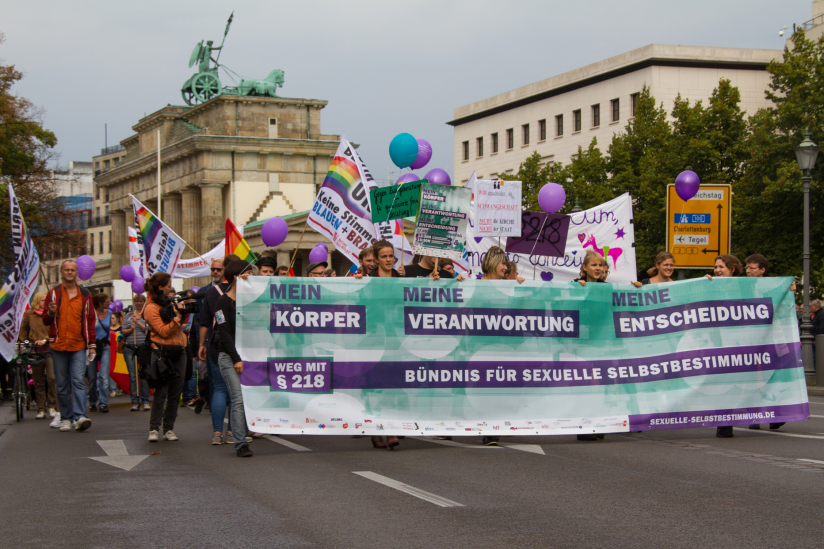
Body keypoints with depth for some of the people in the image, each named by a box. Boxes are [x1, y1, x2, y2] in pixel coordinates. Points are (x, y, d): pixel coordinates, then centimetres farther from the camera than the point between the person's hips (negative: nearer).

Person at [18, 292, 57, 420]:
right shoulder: (29, 314, 9)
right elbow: (23, 329, 21)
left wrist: (45, 340, -15)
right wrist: (22, 343, 16)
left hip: (49, 349, -2)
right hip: (35, 351, 2)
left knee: (51, 378, -13)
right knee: (39, 382, 5)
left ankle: (51, 407, -1)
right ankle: (41, 409, 11)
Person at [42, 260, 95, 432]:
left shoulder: (85, 295, 9)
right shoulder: (53, 294, 8)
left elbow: (90, 321, 12)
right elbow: (46, 321, 9)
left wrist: (92, 345, 7)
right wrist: (50, 313, -14)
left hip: (79, 346, -1)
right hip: (58, 346, 1)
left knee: (78, 381, -12)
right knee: (62, 384, 4)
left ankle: (80, 417, -18)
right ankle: (66, 418, 12)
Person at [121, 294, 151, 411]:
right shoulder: (129, 315, 16)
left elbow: (149, 330, -6)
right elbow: (123, 331, 11)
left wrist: (137, 322, -9)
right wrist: (131, 329, -7)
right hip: (129, 349, 3)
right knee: (132, 376, 1)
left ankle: (145, 401, 0)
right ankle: (135, 402, 5)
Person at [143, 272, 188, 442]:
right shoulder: (151, 308, -6)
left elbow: (180, 324, 22)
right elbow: (163, 331, -13)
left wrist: (182, 310, 7)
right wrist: (177, 317, -11)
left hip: (179, 352, 7)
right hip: (163, 353, -7)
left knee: (175, 393, 5)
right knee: (161, 393, -7)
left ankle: (169, 429, 12)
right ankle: (154, 429, 1)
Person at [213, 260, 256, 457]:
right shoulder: (223, 302, -3)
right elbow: (224, 333, -10)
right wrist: (236, 359, -15)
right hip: (228, 356, -6)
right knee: (238, 398, -12)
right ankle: (240, 443, -12)